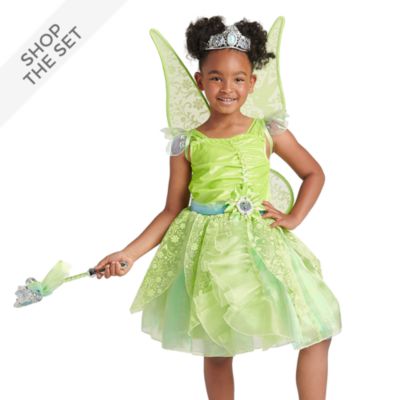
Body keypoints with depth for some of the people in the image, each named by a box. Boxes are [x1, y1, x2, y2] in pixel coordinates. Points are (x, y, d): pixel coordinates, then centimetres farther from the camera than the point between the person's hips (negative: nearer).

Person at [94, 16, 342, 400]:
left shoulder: (269, 132, 0)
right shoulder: (187, 144, -1)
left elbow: (314, 173, 12)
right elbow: (173, 211, 2)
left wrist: (293, 218, -1)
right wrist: (128, 253, -5)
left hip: (261, 243, 1)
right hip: (207, 252, -1)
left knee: (317, 332, -1)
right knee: (217, 351, 10)